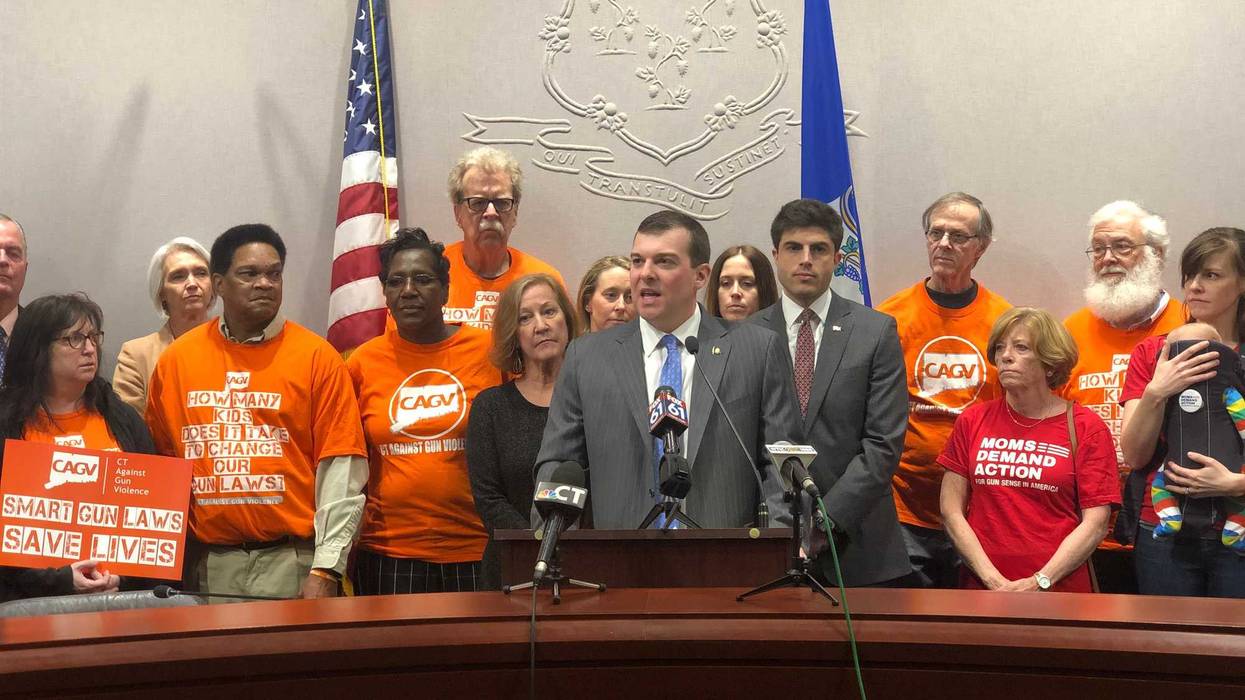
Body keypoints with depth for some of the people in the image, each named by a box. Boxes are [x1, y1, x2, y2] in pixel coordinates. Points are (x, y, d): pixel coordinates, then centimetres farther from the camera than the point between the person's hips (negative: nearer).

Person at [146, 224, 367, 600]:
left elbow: (340, 472, -5)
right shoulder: (175, 360, 8)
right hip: (206, 565, 2)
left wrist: (325, 572, -11)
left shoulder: (317, 357, -1)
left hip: (292, 561, -2)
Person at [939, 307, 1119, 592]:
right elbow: (951, 510, 1)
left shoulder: (1086, 428, 0)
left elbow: (1095, 521, -6)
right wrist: (993, 580, -9)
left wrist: (1039, 582, -14)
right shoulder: (972, 421, 5)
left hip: (1060, 589, -1)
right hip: (982, 589, 2)